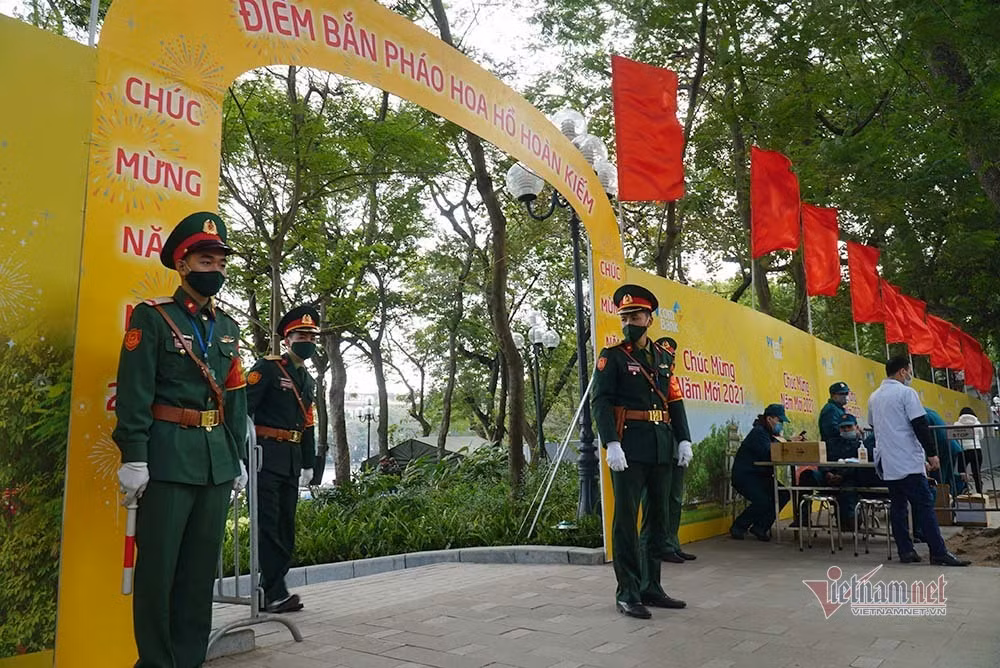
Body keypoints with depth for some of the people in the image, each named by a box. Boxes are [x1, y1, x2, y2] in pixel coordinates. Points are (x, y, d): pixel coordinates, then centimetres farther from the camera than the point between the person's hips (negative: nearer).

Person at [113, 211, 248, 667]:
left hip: (217, 462, 6)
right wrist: (133, 457, -14)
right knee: (158, 568, 2)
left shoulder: (228, 328, 15)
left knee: (202, 567, 11)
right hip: (168, 458, -5)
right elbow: (134, 392, -8)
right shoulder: (151, 317, -2)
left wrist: (238, 457, 13)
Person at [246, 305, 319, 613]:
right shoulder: (267, 367, -5)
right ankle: (276, 593, -4)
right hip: (265, 457, -8)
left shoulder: (309, 381, 18)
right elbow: (243, 408, -12)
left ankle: (269, 590, 17)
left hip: (292, 461, 8)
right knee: (268, 524, -6)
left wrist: (308, 464, 21)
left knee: (285, 526, 9)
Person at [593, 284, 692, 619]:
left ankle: (651, 587, 21)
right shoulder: (612, 357, 1)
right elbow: (601, 402, -8)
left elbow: (675, 401, 16)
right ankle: (627, 593, 4)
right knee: (626, 519, -3)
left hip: (663, 449, 6)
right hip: (629, 448, -6)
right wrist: (611, 444, -19)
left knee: (658, 519, 10)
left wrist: (684, 439, 6)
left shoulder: (664, 357, 16)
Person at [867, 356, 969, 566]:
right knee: (924, 505, -5)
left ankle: (906, 551, 10)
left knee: (898, 506, 9)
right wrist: (932, 454, -7)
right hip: (908, 462, -7)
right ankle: (939, 553, -5)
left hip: (886, 463, 7)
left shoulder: (874, 397, 15)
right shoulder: (906, 393, -8)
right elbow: (920, 426, -12)